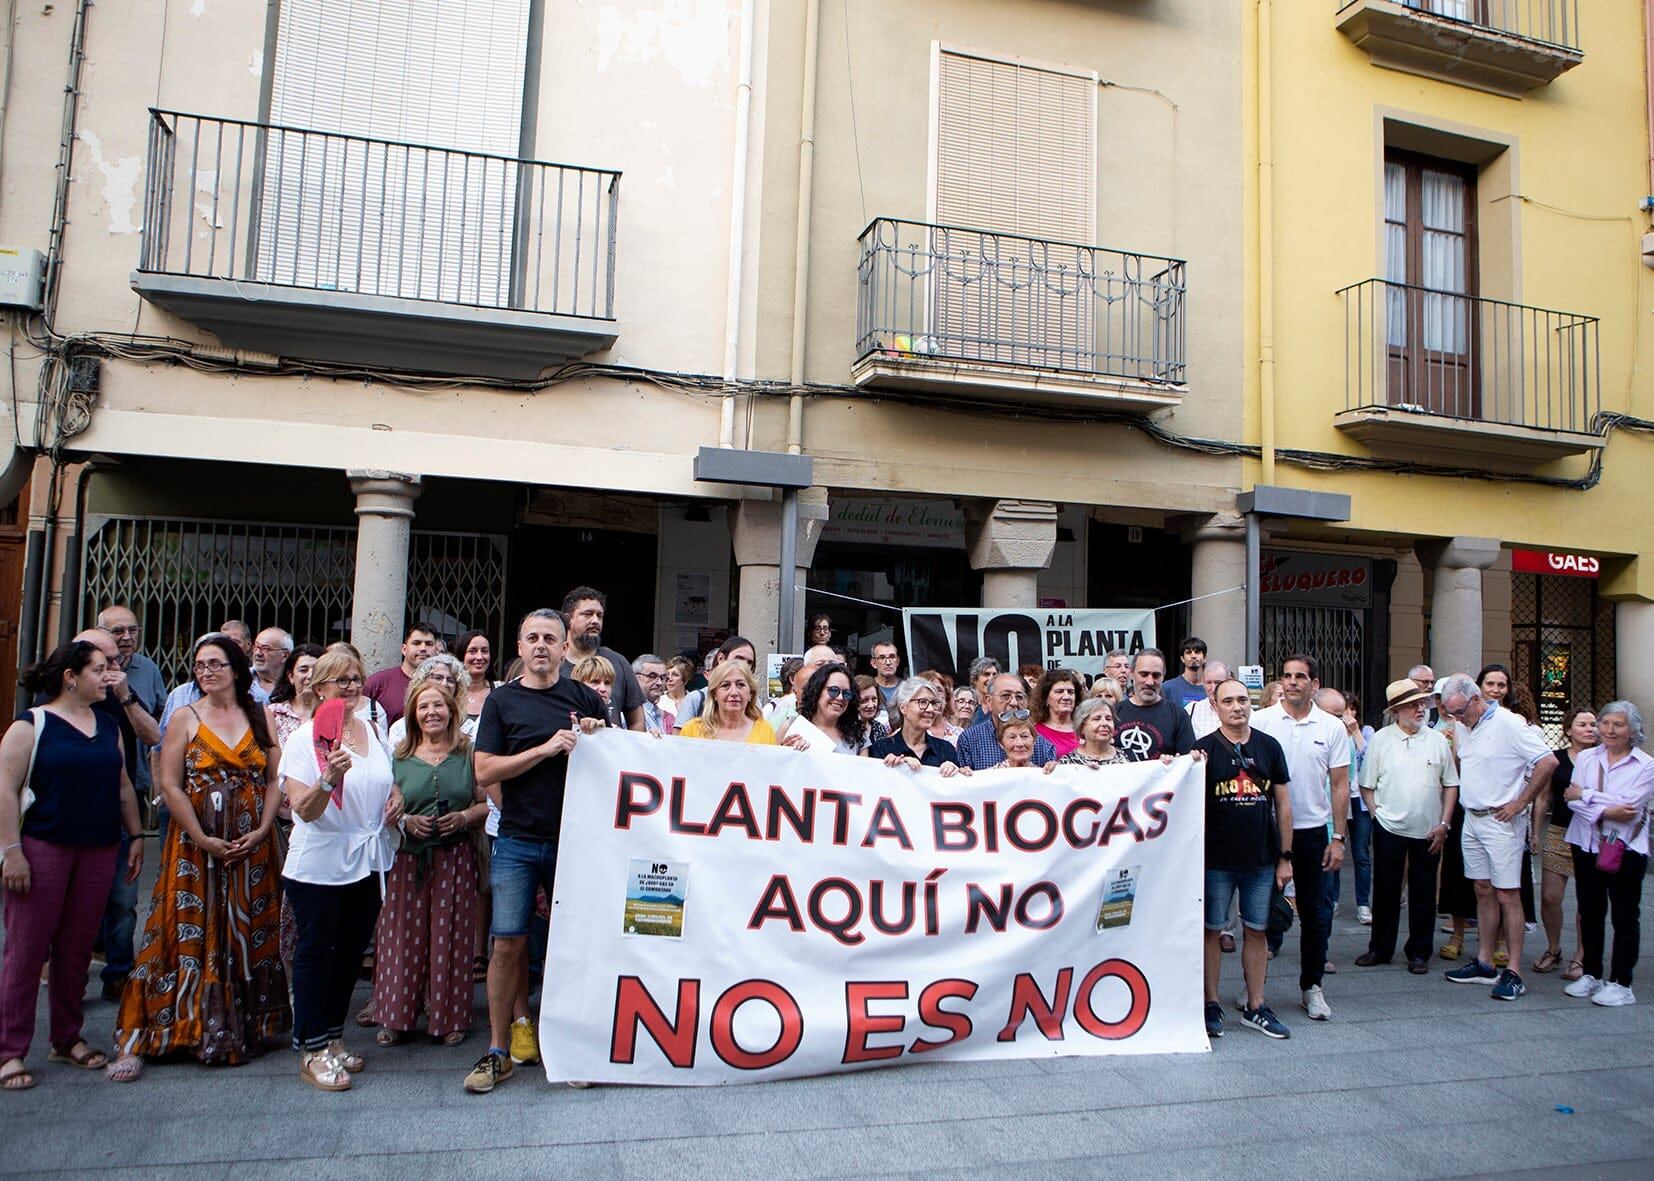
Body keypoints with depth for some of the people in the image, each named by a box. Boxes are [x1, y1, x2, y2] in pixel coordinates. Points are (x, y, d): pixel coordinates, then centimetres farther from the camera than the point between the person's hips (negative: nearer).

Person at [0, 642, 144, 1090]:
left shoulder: (109, 726, 13)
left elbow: (123, 787, 17)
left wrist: (135, 837, 14)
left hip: (99, 851, 5)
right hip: (43, 850, -5)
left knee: (77, 949, 11)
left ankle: (68, 1039, 22)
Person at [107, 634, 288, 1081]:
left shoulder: (262, 717, 5)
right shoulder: (187, 718, 1)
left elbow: (275, 780, 3)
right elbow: (170, 785, -5)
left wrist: (261, 831, -9)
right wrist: (203, 839, -12)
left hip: (252, 847, 2)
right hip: (197, 846, -2)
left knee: (248, 937, 8)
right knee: (190, 938, -2)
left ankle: (244, 1029, 20)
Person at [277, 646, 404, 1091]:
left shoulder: (374, 732, 7)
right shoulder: (304, 738, -11)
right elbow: (304, 810, -18)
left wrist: (396, 798, 2)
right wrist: (329, 779, -36)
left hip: (368, 862, 6)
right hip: (318, 866, -6)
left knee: (351, 952, 15)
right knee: (316, 952, 4)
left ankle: (332, 1036, 29)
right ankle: (312, 1049, 15)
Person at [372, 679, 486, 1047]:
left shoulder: (469, 753, 4)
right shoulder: (399, 756, 7)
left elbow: (488, 803, 3)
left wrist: (464, 817, -14)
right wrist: (406, 821, -10)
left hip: (456, 858, -1)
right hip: (408, 859, 1)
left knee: (451, 937, 3)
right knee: (404, 937, 3)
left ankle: (450, 1019, 15)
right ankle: (396, 1016, 18)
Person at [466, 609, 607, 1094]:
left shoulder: (584, 698, 6)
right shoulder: (502, 700, 3)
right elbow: (485, 770, -6)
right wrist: (546, 748, -15)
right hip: (518, 841, -1)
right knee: (509, 942, -1)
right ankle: (499, 1049, 12)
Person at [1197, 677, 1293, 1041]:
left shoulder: (1269, 747, 5)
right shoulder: (1204, 748, -4)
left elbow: (1283, 804, 8)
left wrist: (1286, 857, 5)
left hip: (1261, 860, 3)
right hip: (1216, 860, -3)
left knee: (1257, 931, 10)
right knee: (1211, 930, 6)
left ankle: (1255, 1007, 22)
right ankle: (1211, 1006, 17)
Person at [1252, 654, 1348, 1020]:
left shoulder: (1332, 727, 2)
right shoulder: (1261, 721, -2)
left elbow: (1339, 785, 4)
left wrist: (1338, 838, 1)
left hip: (1312, 831, 1)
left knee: (1312, 912, 9)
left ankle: (1312, 987, 22)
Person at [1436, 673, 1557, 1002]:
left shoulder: (1508, 724, -13)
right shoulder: (1461, 727, 10)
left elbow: (1548, 762, -17)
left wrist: (1520, 803, -13)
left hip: (1501, 821, -7)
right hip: (1471, 819, 7)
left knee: (1506, 895, -4)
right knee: (1483, 891, 12)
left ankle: (1513, 973, 1)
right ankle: (1485, 963, 19)